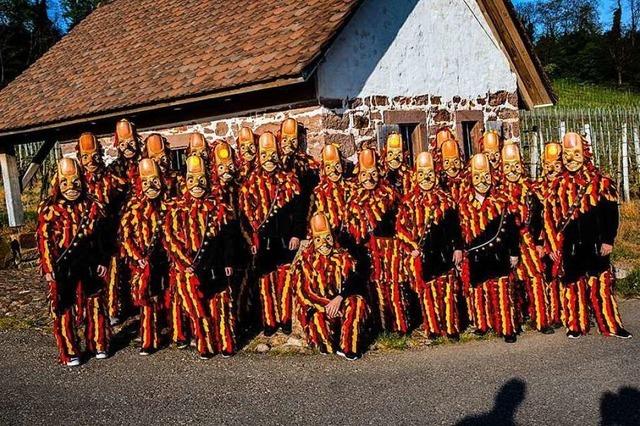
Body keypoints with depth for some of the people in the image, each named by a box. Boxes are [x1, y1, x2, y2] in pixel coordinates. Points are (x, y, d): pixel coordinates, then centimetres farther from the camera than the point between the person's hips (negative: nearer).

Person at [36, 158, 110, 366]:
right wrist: (49, 268, -13)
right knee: (64, 309, 2)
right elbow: (44, 239, -8)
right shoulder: (48, 209, -5)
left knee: (95, 304, 10)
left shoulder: (90, 205, 6)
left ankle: (99, 345, 26)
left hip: (88, 265, 3)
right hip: (62, 268, -3)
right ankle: (69, 353, 14)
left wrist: (102, 262, 7)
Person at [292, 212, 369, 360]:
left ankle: (348, 346, -20)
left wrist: (339, 298, -27)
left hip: (342, 301, 2)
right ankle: (331, 346, -7)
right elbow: (303, 292, -5)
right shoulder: (306, 260, 2)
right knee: (318, 316, -36)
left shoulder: (343, 256, 6)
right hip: (317, 306, -2)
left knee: (357, 302, -30)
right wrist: (327, 305, -18)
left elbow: (353, 281, -8)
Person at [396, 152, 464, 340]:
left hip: (444, 253, 1)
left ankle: (451, 328, 11)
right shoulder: (409, 201, 0)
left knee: (447, 290, 2)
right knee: (427, 291, 5)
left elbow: (455, 226, 8)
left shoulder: (445, 199, 6)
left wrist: (458, 248, 3)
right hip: (421, 254, -1)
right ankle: (433, 329, 15)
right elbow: (400, 227, -1)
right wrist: (413, 247, -8)